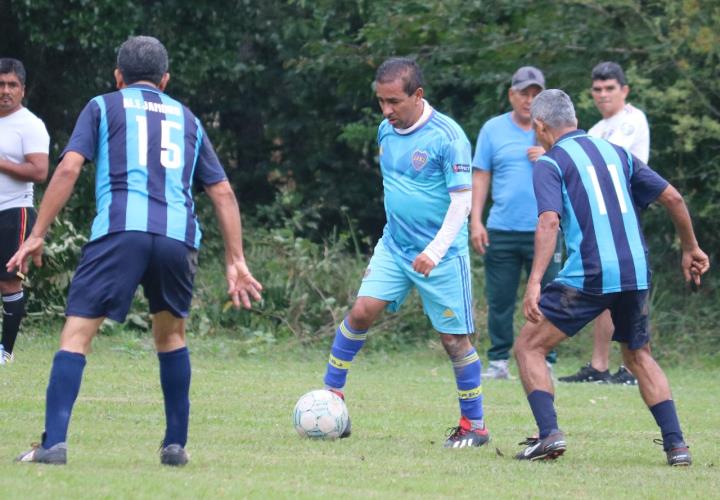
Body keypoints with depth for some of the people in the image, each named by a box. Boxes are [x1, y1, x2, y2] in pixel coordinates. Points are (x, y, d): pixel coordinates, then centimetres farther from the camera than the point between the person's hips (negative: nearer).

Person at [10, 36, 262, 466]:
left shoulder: (104, 107, 18)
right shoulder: (186, 118, 28)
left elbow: (69, 168, 4)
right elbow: (223, 192, 22)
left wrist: (37, 235, 5)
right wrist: (236, 261, 22)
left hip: (119, 230, -3)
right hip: (179, 237, 3)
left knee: (77, 333, -3)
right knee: (171, 334, 24)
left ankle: (54, 443, -18)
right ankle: (176, 444, 21)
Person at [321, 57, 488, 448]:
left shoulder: (447, 137, -17)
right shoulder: (386, 131, 4)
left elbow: (462, 200, -19)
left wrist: (435, 251, -27)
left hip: (442, 254, -5)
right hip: (394, 246, 5)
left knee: (454, 338, 0)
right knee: (362, 310, -10)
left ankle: (475, 424, 12)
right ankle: (331, 394, 2)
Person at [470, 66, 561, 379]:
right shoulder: (493, 129, 8)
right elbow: (480, 177, 8)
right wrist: (475, 221, 1)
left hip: (544, 231, 0)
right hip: (501, 231, 0)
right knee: (500, 301, 2)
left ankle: (545, 362, 4)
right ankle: (498, 362, 9)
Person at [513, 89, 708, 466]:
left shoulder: (550, 163, 0)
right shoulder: (616, 152, 17)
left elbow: (549, 222, -15)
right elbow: (672, 198, 15)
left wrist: (534, 282, -23)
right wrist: (690, 248, 28)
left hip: (587, 276, -5)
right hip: (636, 272, 6)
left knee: (529, 347, 7)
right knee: (638, 356, 23)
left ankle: (549, 433, -10)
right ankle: (676, 444, 12)